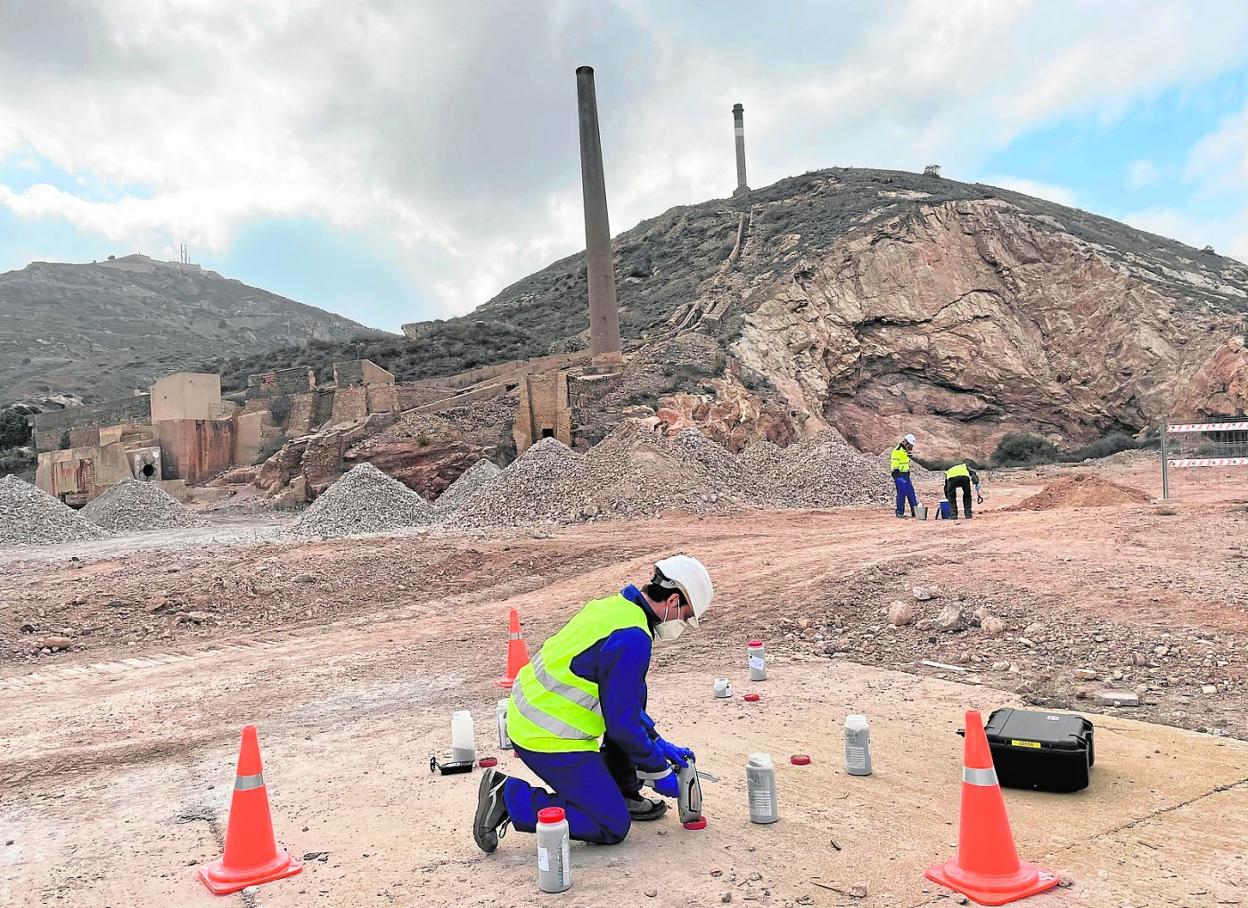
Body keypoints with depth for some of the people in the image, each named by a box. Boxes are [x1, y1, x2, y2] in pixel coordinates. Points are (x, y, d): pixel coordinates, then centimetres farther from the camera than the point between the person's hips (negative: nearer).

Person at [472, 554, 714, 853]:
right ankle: (510, 799, -2)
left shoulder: (616, 606, 8)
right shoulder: (631, 640, -22)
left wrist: (658, 743, 19)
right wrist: (658, 771, -3)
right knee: (613, 828, -1)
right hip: (548, 740, -10)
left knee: (634, 694, 19)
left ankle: (623, 794, 24)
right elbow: (622, 724, -18)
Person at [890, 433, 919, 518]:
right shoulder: (897, 450, -14)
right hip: (899, 474, -10)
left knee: (911, 492, 7)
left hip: (906, 475, 10)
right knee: (902, 493, -10)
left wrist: (908, 472, 26)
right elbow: (894, 464, -19)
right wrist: (896, 475, -22)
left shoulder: (905, 451, 17)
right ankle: (899, 512, -4)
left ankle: (915, 511, 10)